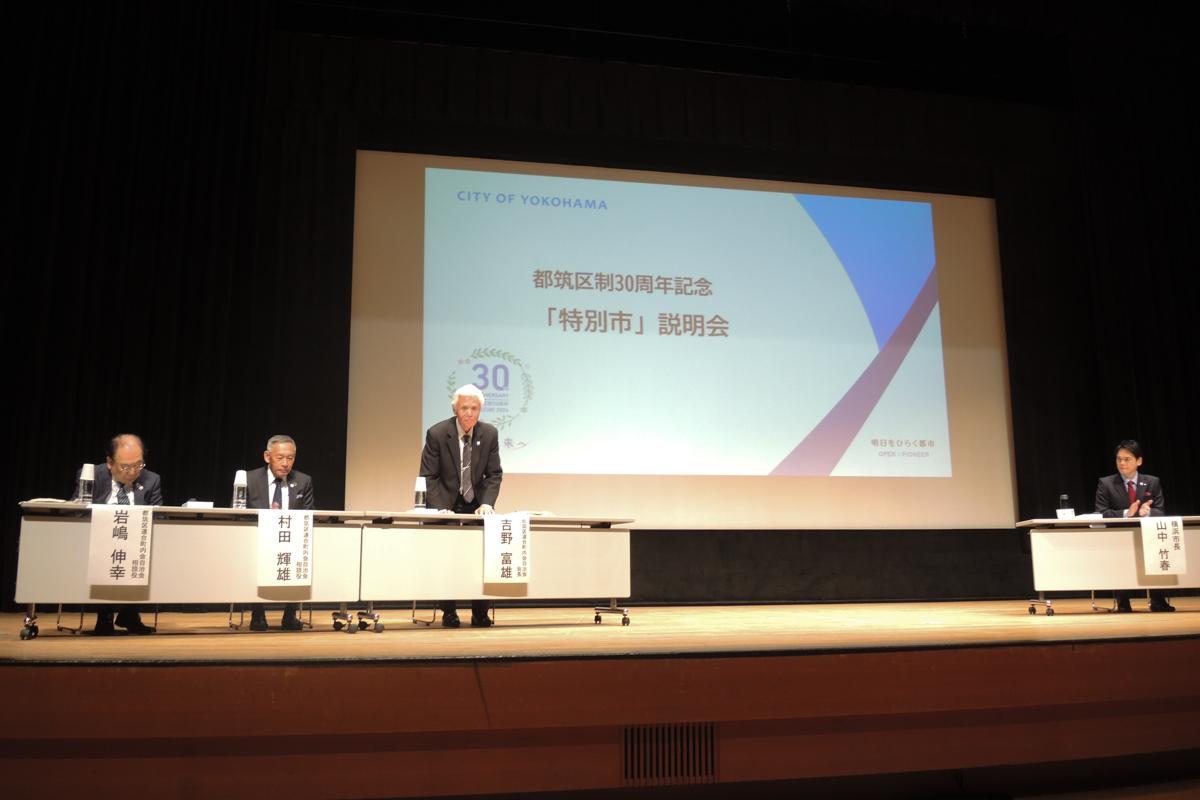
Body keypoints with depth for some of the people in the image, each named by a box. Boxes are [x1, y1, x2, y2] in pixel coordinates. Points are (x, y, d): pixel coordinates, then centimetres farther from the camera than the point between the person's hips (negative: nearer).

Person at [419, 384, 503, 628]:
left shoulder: (489, 434, -5)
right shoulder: (437, 434, -13)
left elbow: (494, 475, 0)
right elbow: (428, 477, -11)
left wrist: (486, 503, -16)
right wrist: (440, 509, -22)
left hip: (476, 505, 2)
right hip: (445, 505, -2)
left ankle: (480, 614, 2)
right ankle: (449, 612, 5)